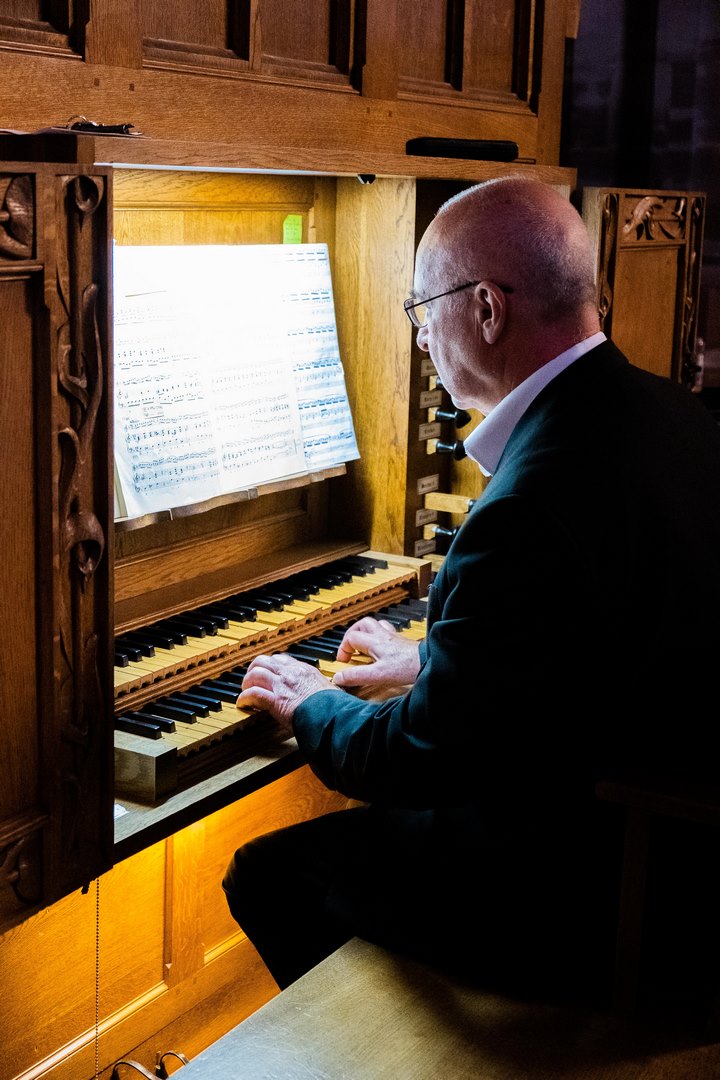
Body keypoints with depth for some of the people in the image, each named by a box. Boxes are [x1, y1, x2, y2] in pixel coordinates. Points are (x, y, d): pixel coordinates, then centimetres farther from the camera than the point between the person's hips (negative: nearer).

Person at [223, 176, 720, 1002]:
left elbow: (423, 762, -21)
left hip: (579, 901, -9)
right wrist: (434, 661, 19)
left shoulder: (532, 501, -31)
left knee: (265, 873, 5)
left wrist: (312, 707, -1)